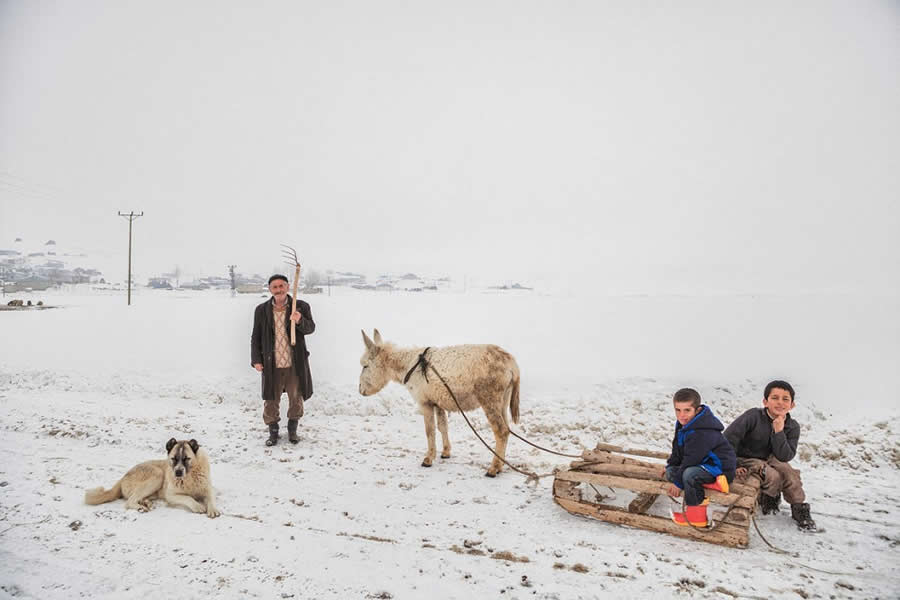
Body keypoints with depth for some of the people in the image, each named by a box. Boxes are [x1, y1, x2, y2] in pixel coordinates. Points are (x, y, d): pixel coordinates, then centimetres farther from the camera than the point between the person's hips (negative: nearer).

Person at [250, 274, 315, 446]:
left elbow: (310, 328, -10)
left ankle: (292, 430, 32)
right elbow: (256, 337, 7)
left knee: (296, 398, 12)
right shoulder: (261, 310, 2)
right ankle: (273, 432, 26)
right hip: (271, 364, 0)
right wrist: (256, 360, 1)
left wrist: (299, 321, -31)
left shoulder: (301, 307, -2)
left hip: (295, 364, 0)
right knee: (271, 400, 8)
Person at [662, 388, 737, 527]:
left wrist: (678, 482, -21)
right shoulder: (683, 424, 3)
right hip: (704, 463, 11)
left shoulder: (703, 433, -29)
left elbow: (691, 460, -27)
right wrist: (670, 466, 18)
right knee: (670, 472, 2)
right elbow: (678, 450, 19)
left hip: (720, 468, -11)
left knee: (689, 473, -36)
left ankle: (695, 513, -17)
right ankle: (710, 483, -5)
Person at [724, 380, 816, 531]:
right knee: (773, 476, -27)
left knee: (786, 469, -25)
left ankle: (799, 509, -5)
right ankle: (768, 501, 5)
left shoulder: (792, 427, -6)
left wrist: (779, 431, -28)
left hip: (768, 460, 4)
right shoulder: (753, 416, -20)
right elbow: (728, 439, -22)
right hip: (745, 460, -4)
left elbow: (785, 457, -17)